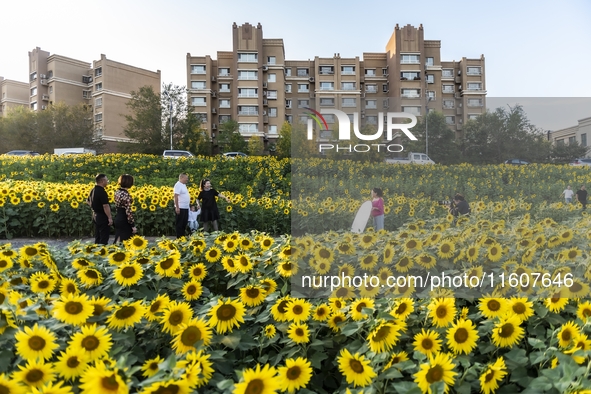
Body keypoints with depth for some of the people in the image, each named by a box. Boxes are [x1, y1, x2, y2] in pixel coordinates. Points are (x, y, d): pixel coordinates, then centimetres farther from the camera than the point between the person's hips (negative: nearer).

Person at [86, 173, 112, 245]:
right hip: (103, 217, -9)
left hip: (95, 215, 9)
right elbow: (106, 206, -25)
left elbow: (88, 201, 23)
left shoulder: (93, 190, 7)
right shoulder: (102, 192, -21)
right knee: (104, 239, -3)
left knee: (97, 237, 17)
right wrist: (110, 218, -21)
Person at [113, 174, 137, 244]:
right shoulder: (126, 194, -20)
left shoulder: (117, 192, 5)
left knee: (118, 240, 16)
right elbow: (128, 211, -21)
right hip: (125, 220, -8)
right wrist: (133, 225, -17)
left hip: (118, 219, 8)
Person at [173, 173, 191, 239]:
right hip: (180, 208, -10)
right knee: (179, 224, -3)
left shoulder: (184, 185, 15)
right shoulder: (178, 185, -15)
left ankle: (183, 237, 21)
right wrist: (177, 207, -24)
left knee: (184, 223, 14)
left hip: (185, 208, 10)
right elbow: (176, 196, -21)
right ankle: (179, 238, 1)